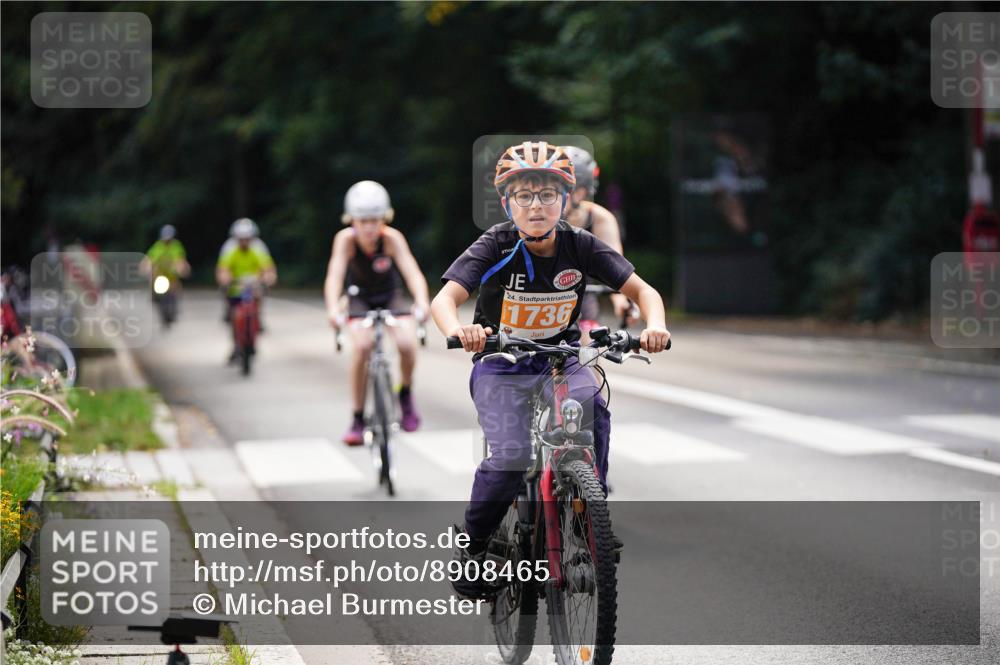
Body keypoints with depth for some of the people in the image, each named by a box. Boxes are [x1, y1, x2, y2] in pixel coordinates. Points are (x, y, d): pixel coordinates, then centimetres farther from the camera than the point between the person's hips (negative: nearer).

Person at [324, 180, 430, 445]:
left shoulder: (392, 238, -26)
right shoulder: (346, 239, -25)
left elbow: (413, 273, -36)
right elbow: (334, 277, -36)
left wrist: (421, 302, -55)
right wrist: (333, 309, -54)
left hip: (390, 296, 0)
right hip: (360, 299, 0)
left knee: (407, 343, -25)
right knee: (362, 346, -26)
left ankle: (406, 393, 7)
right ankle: (357, 418, -12)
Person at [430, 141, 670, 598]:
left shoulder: (580, 246, -11)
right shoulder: (496, 247, -17)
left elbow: (642, 290, -11)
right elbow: (445, 299, -28)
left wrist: (654, 326, -34)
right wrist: (458, 330, -52)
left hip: (561, 359, 2)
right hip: (501, 366, -2)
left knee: (593, 413, -29)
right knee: (510, 456, -21)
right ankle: (473, 544, 1)